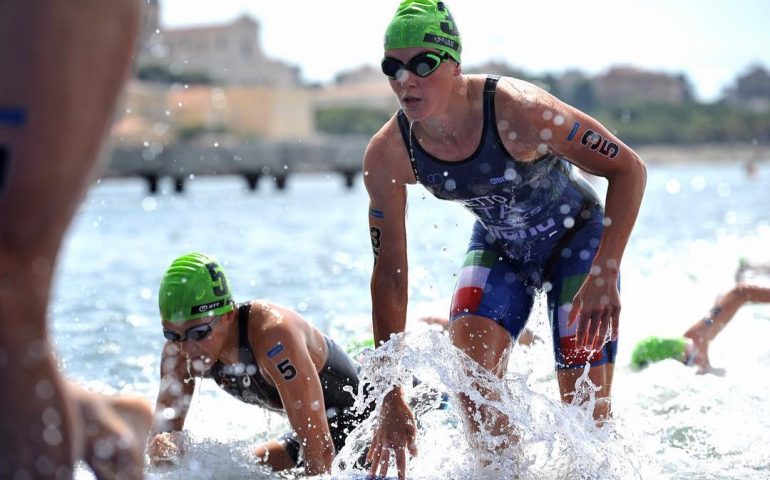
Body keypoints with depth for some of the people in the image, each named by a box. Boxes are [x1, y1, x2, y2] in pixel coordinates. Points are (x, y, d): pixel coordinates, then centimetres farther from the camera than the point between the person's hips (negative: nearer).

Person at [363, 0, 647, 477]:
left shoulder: (518, 111, -35)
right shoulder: (387, 156, -23)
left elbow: (629, 169, -26)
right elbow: (389, 276, -16)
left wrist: (605, 275, -36)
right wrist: (392, 400, -19)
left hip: (576, 239, -3)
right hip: (498, 246, 3)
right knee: (468, 356, -21)